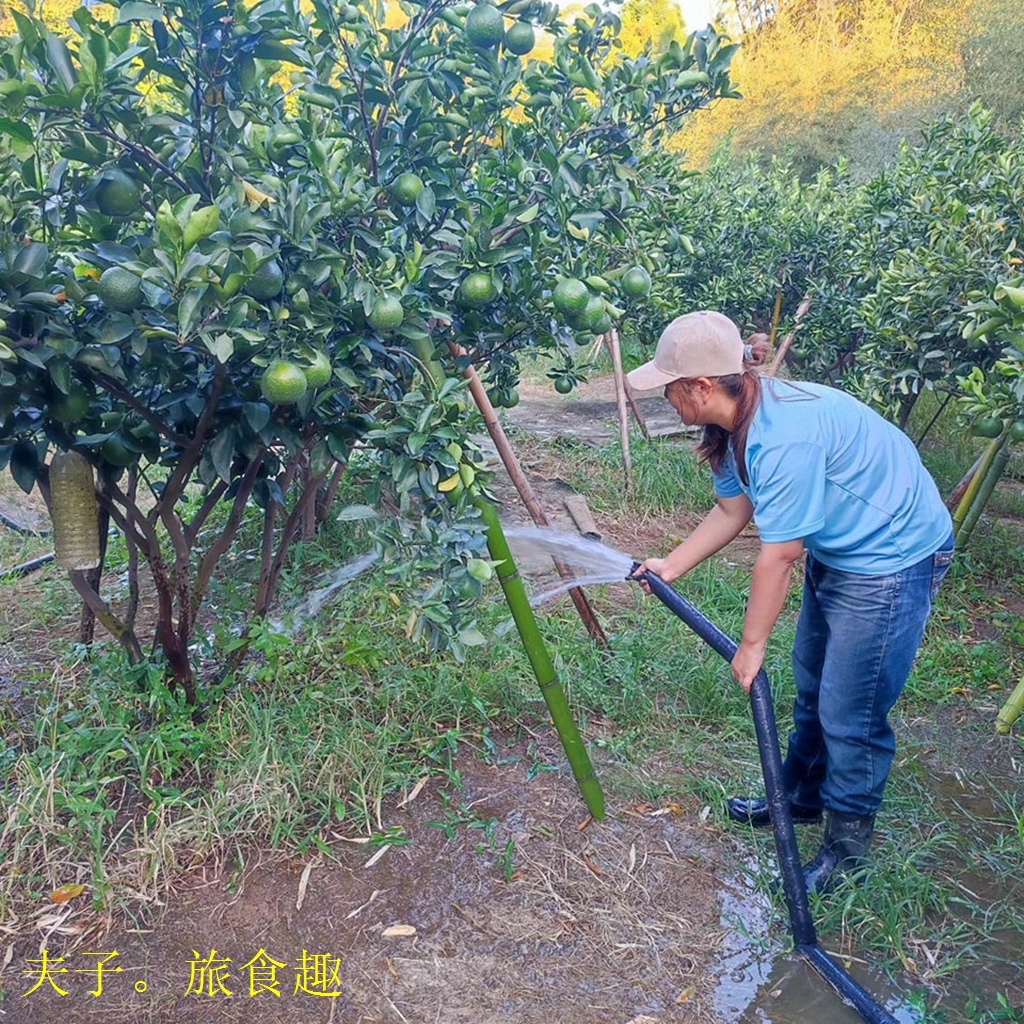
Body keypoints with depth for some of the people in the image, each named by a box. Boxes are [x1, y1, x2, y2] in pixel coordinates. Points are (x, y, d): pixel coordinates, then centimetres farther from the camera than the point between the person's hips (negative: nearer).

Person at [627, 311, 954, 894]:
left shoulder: (784, 436, -34)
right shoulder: (740, 421, -5)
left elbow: (778, 556, -27)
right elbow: (731, 512, 6)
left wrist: (751, 645, -16)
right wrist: (670, 568, 6)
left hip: (893, 558, -10)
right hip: (837, 551, 10)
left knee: (850, 713, 0)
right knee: (812, 687, 21)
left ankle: (848, 844, 22)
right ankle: (801, 797, 41)